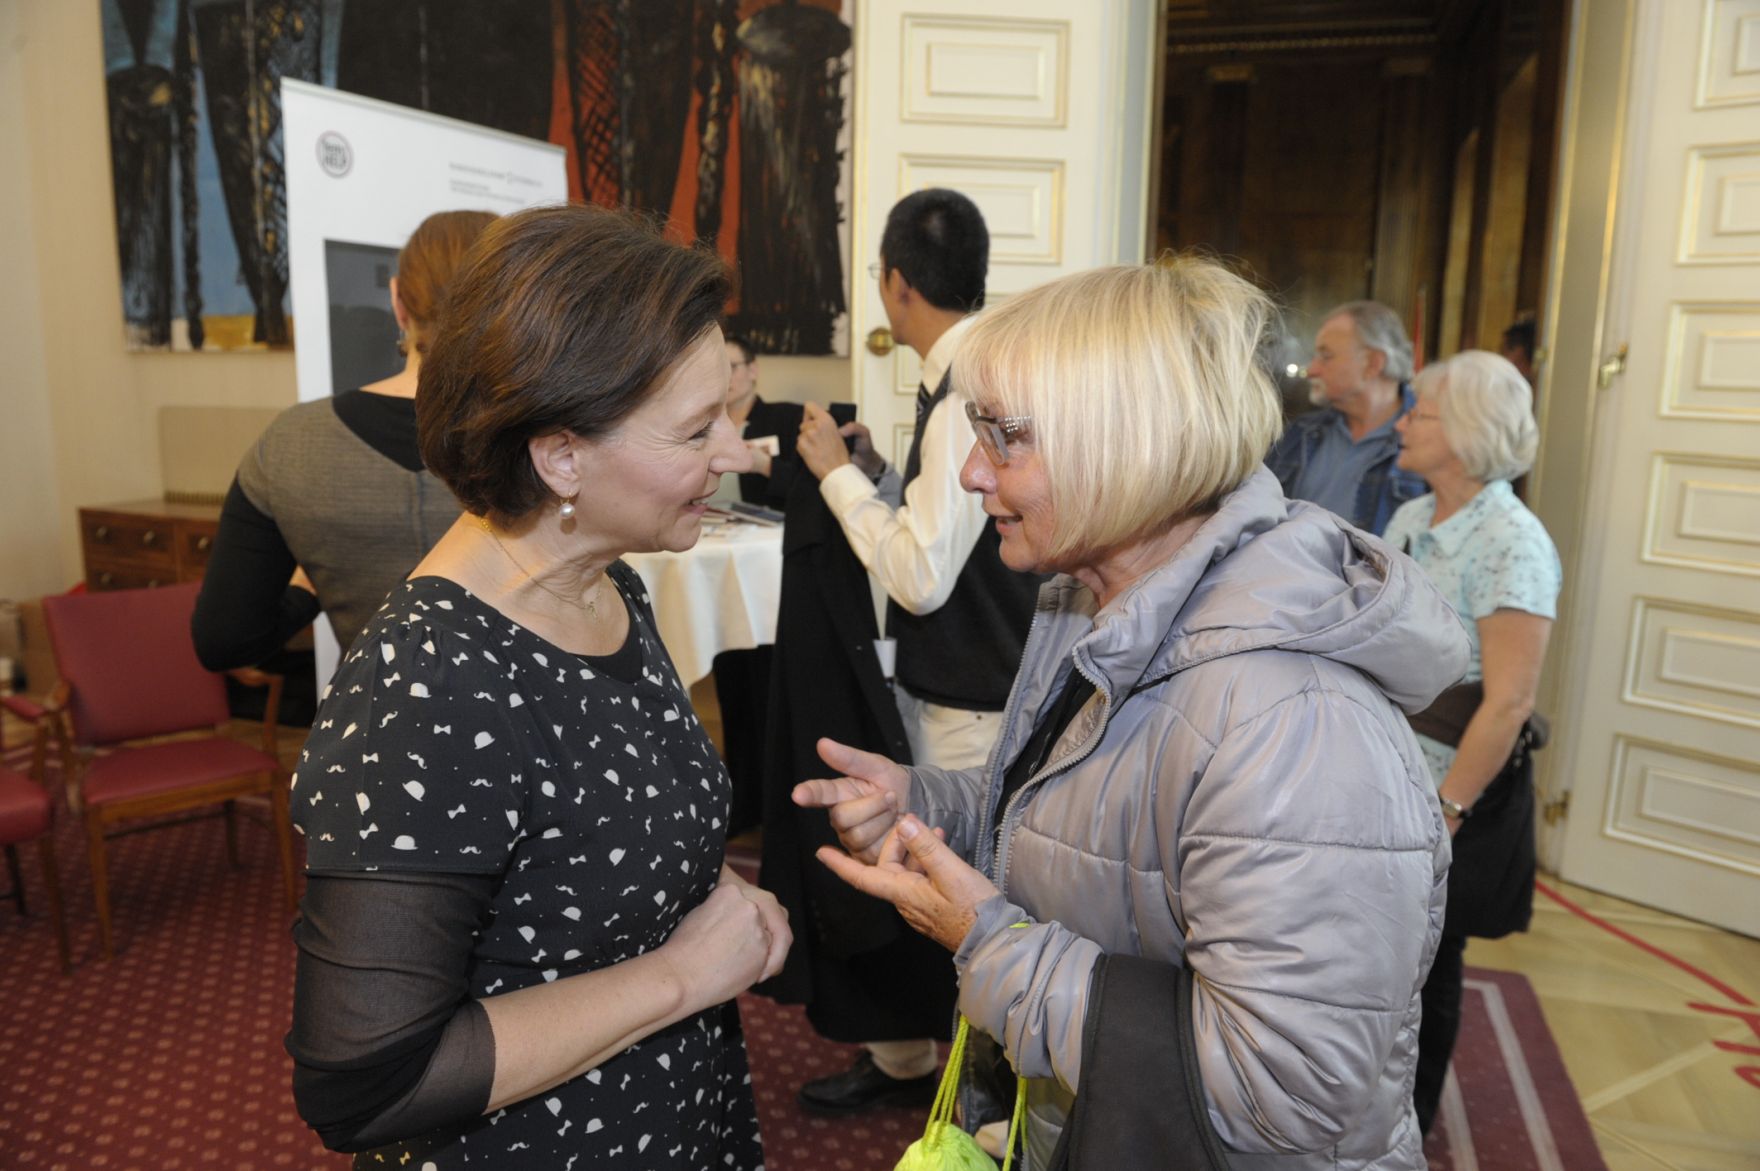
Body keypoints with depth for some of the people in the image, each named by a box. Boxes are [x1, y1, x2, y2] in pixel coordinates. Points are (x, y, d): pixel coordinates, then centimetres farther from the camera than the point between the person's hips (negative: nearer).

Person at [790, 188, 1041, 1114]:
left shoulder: (967, 397, -22)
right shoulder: (975, 378, 8)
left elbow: (922, 575, -27)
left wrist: (839, 473, -17)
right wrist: (876, 471, 5)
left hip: (969, 707, -10)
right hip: (948, 682, 10)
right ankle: (902, 1053, 40)